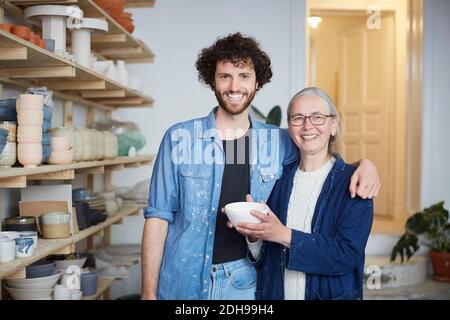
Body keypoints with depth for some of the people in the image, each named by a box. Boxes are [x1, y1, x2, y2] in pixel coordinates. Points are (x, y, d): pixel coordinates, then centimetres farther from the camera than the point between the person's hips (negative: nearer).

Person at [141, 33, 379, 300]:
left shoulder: (278, 142, 0)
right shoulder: (179, 138, -5)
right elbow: (158, 216, -4)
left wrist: (364, 164, -6)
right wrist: (149, 292, -8)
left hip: (245, 285, 2)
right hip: (183, 285, -2)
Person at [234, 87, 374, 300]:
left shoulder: (352, 181, -11)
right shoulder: (279, 177, -1)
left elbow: (348, 254, -20)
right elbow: (264, 257, 3)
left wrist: (285, 235, -26)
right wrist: (255, 235, -17)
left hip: (332, 293, -3)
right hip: (275, 292, 3)